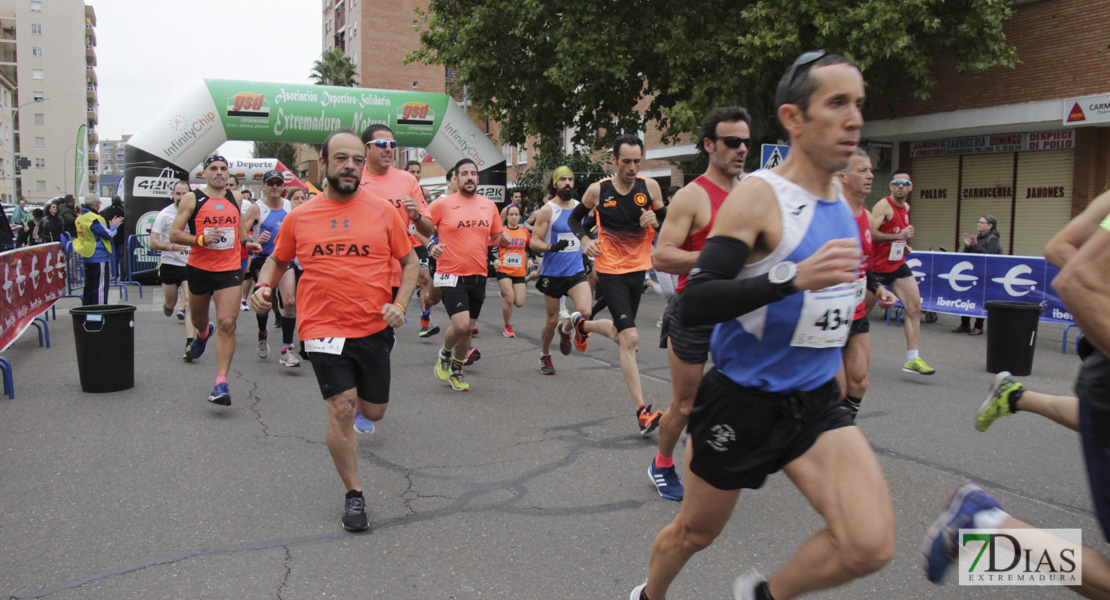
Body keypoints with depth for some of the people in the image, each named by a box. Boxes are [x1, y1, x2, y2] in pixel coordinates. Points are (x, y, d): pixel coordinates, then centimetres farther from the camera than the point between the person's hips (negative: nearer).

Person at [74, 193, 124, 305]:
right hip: (99, 258, -9)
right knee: (100, 287, -4)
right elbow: (108, 235, -14)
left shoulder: (80, 218, 11)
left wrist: (110, 225, 16)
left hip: (87, 258, 9)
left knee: (89, 285, 16)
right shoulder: (94, 219, -18)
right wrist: (113, 226, 5)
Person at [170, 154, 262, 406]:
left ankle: (221, 383, -14)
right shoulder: (192, 199, -1)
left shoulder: (235, 197, 9)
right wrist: (201, 239, -19)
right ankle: (204, 333, 59)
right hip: (199, 269, 0)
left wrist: (245, 242, 12)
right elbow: (174, 234, -4)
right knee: (198, 320, 18)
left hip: (229, 270, 0)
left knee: (227, 324, -14)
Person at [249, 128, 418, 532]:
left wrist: (400, 304, -7)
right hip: (324, 329, -1)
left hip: (374, 328, 1)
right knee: (342, 410, -9)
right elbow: (278, 259, 18)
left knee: (373, 411, 13)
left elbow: (409, 261, 7)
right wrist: (263, 287, -2)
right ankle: (353, 495, 10)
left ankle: (357, 396, 52)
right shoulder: (299, 217, 3)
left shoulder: (383, 212, 0)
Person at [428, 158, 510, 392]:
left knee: (468, 329, 12)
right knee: (461, 325, -18)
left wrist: (502, 240, -3)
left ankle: (456, 371, 32)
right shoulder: (442, 204, -6)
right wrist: (431, 247, -18)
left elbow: (495, 237, 19)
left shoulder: (489, 205, 8)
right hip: (451, 276, -5)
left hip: (478, 276, 5)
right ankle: (444, 354, 14)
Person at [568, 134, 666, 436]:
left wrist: (655, 221, -17)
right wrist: (585, 239, -10)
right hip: (610, 271, -4)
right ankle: (642, 411, -12)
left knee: (620, 333, 20)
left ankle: (581, 324, 52)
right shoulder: (597, 190, -6)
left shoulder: (649, 186, -2)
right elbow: (574, 218, 9)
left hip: (638, 268, 4)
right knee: (630, 338, -14)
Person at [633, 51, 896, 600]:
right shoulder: (757, 194, -17)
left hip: (815, 404, 6)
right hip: (742, 404, -5)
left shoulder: (842, 200, 6)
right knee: (695, 531, 14)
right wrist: (792, 278, -36)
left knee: (871, 546, -12)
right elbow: (691, 305, -28)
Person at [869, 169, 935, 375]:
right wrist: (899, 236, -29)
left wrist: (904, 244, 11)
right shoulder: (884, 205, -13)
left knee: (914, 307, -2)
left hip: (897, 264, 8)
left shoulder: (906, 208, 13)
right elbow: (871, 233, -25)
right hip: (877, 265, -8)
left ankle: (913, 359, -2)